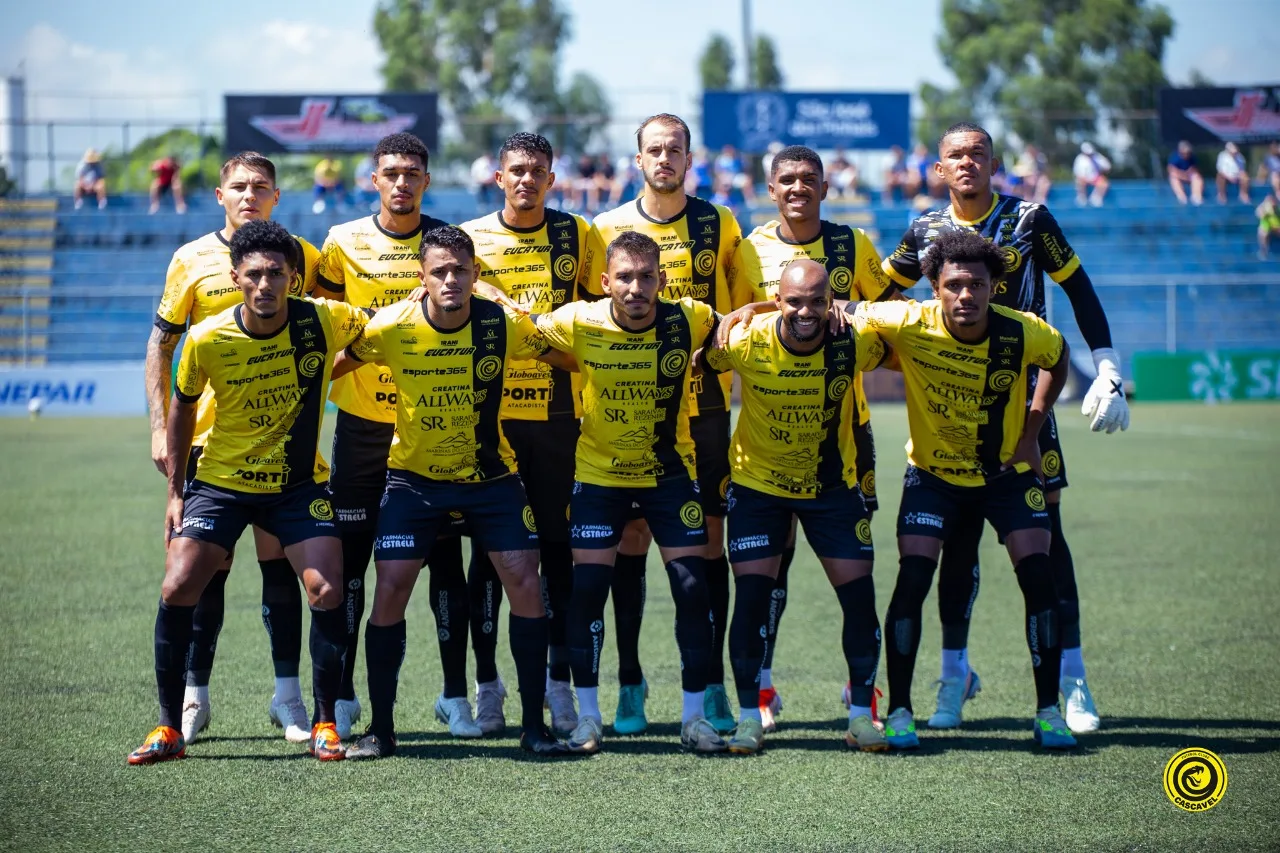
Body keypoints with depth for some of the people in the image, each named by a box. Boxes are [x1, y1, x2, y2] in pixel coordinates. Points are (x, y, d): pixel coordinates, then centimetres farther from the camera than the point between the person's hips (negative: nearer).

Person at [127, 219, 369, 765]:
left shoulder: (324, 321, -16)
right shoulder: (207, 339, -15)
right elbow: (183, 406, 3)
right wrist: (175, 491, 4)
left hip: (300, 483, 0)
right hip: (220, 480, 0)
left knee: (327, 591, -14)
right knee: (177, 589, -10)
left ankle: (325, 724, 3)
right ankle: (169, 729, 3)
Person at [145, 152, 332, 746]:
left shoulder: (301, 257, 4)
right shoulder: (192, 260, 2)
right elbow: (160, 345, 5)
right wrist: (160, 428, -2)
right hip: (208, 435, 0)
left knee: (280, 562, 0)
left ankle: (287, 695, 7)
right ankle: (194, 696, 12)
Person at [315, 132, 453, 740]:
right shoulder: (343, 243, 1)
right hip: (362, 422, 0)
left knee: (444, 559, 4)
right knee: (349, 558, 0)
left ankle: (455, 696, 12)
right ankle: (341, 696, 8)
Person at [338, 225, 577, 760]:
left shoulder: (503, 324, -15)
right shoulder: (392, 327, -16)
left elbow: (568, 360, 1)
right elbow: (335, 365, 2)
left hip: (490, 475, 1)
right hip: (414, 476, -1)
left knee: (526, 584, -8)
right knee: (390, 590, -8)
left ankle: (534, 725, 4)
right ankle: (381, 728, 6)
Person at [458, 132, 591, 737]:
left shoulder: (575, 233, 5)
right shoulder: (469, 237, 3)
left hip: (557, 410, 0)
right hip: (490, 410, 0)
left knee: (557, 545, 1)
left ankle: (559, 681, 6)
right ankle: (485, 681, 10)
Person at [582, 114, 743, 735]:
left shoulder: (718, 225, 5)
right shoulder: (607, 228, 4)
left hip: (704, 406, 0)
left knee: (708, 539, 1)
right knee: (630, 540, 0)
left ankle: (711, 684, 8)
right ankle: (630, 683, 8)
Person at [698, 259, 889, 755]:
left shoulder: (856, 341, -18)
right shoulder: (745, 341, -21)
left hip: (833, 485, 1)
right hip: (758, 482, -1)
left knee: (859, 594, -4)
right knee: (752, 594, -7)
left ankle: (862, 713, 12)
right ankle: (750, 715, 7)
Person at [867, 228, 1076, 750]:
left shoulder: (1023, 333, -21)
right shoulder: (910, 325, -24)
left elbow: (1058, 361, 2)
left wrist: (1031, 434, -2)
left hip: (1008, 471, 1)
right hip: (933, 472, 0)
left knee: (1038, 576, -11)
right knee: (912, 578, -13)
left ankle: (1048, 710, 0)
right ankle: (899, 711, -1)